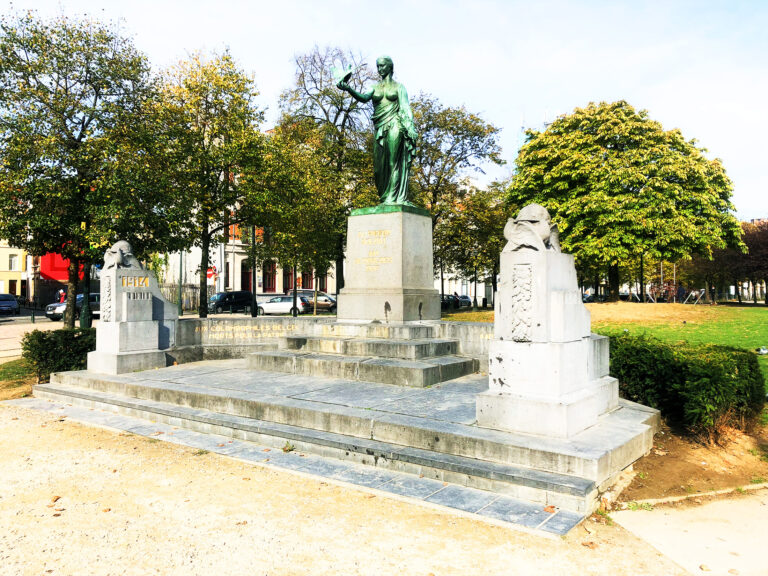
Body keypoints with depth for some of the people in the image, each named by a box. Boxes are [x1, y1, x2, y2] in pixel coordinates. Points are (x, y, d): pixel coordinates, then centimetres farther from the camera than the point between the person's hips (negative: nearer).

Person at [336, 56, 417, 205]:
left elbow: (405, 108, 2)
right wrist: (348, 89, -23)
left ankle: (391, 198, -17)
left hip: (394, 125, -4)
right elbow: (364, 98, -4)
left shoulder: (398, 86, 9)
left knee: (393, 162, -15)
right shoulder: (375, 87, 16)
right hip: (379, 128, 4)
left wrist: (410, 129, -10)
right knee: (379, 166, -2)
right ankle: (385, 199, 3)